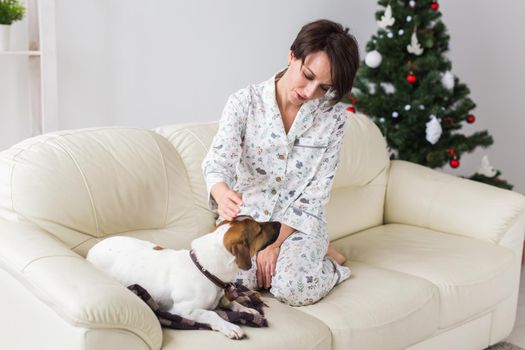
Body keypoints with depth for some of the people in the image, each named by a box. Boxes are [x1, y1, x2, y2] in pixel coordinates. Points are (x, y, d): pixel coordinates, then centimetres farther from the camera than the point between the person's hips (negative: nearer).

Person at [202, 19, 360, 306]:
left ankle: (324, 256, 6)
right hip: (245, 217, 1)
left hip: (300, 223, 0)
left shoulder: (333, 115, -7)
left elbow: (316, 190, -8)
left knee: (294, 289, -28)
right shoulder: (244, 102, -9)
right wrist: (222, 193, -47)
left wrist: (276, 242, -15)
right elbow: (218, 160, -22)